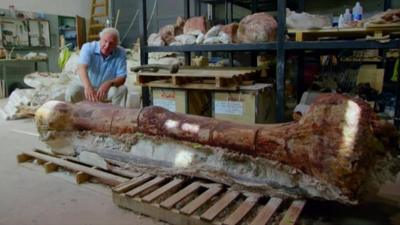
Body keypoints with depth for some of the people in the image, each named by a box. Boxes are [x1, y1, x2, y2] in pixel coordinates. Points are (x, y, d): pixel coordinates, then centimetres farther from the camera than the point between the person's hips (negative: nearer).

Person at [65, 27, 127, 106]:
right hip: (86, 86, 0)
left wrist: (109, 83, -42)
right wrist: (88, 86, -55)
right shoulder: (88, 47, -16)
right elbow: (82, 68, -34)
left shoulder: (121, 53, -14)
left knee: (122, 90, -27)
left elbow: (122, 78, -19)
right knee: (71, 91, -28)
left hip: (106, 88, 1)